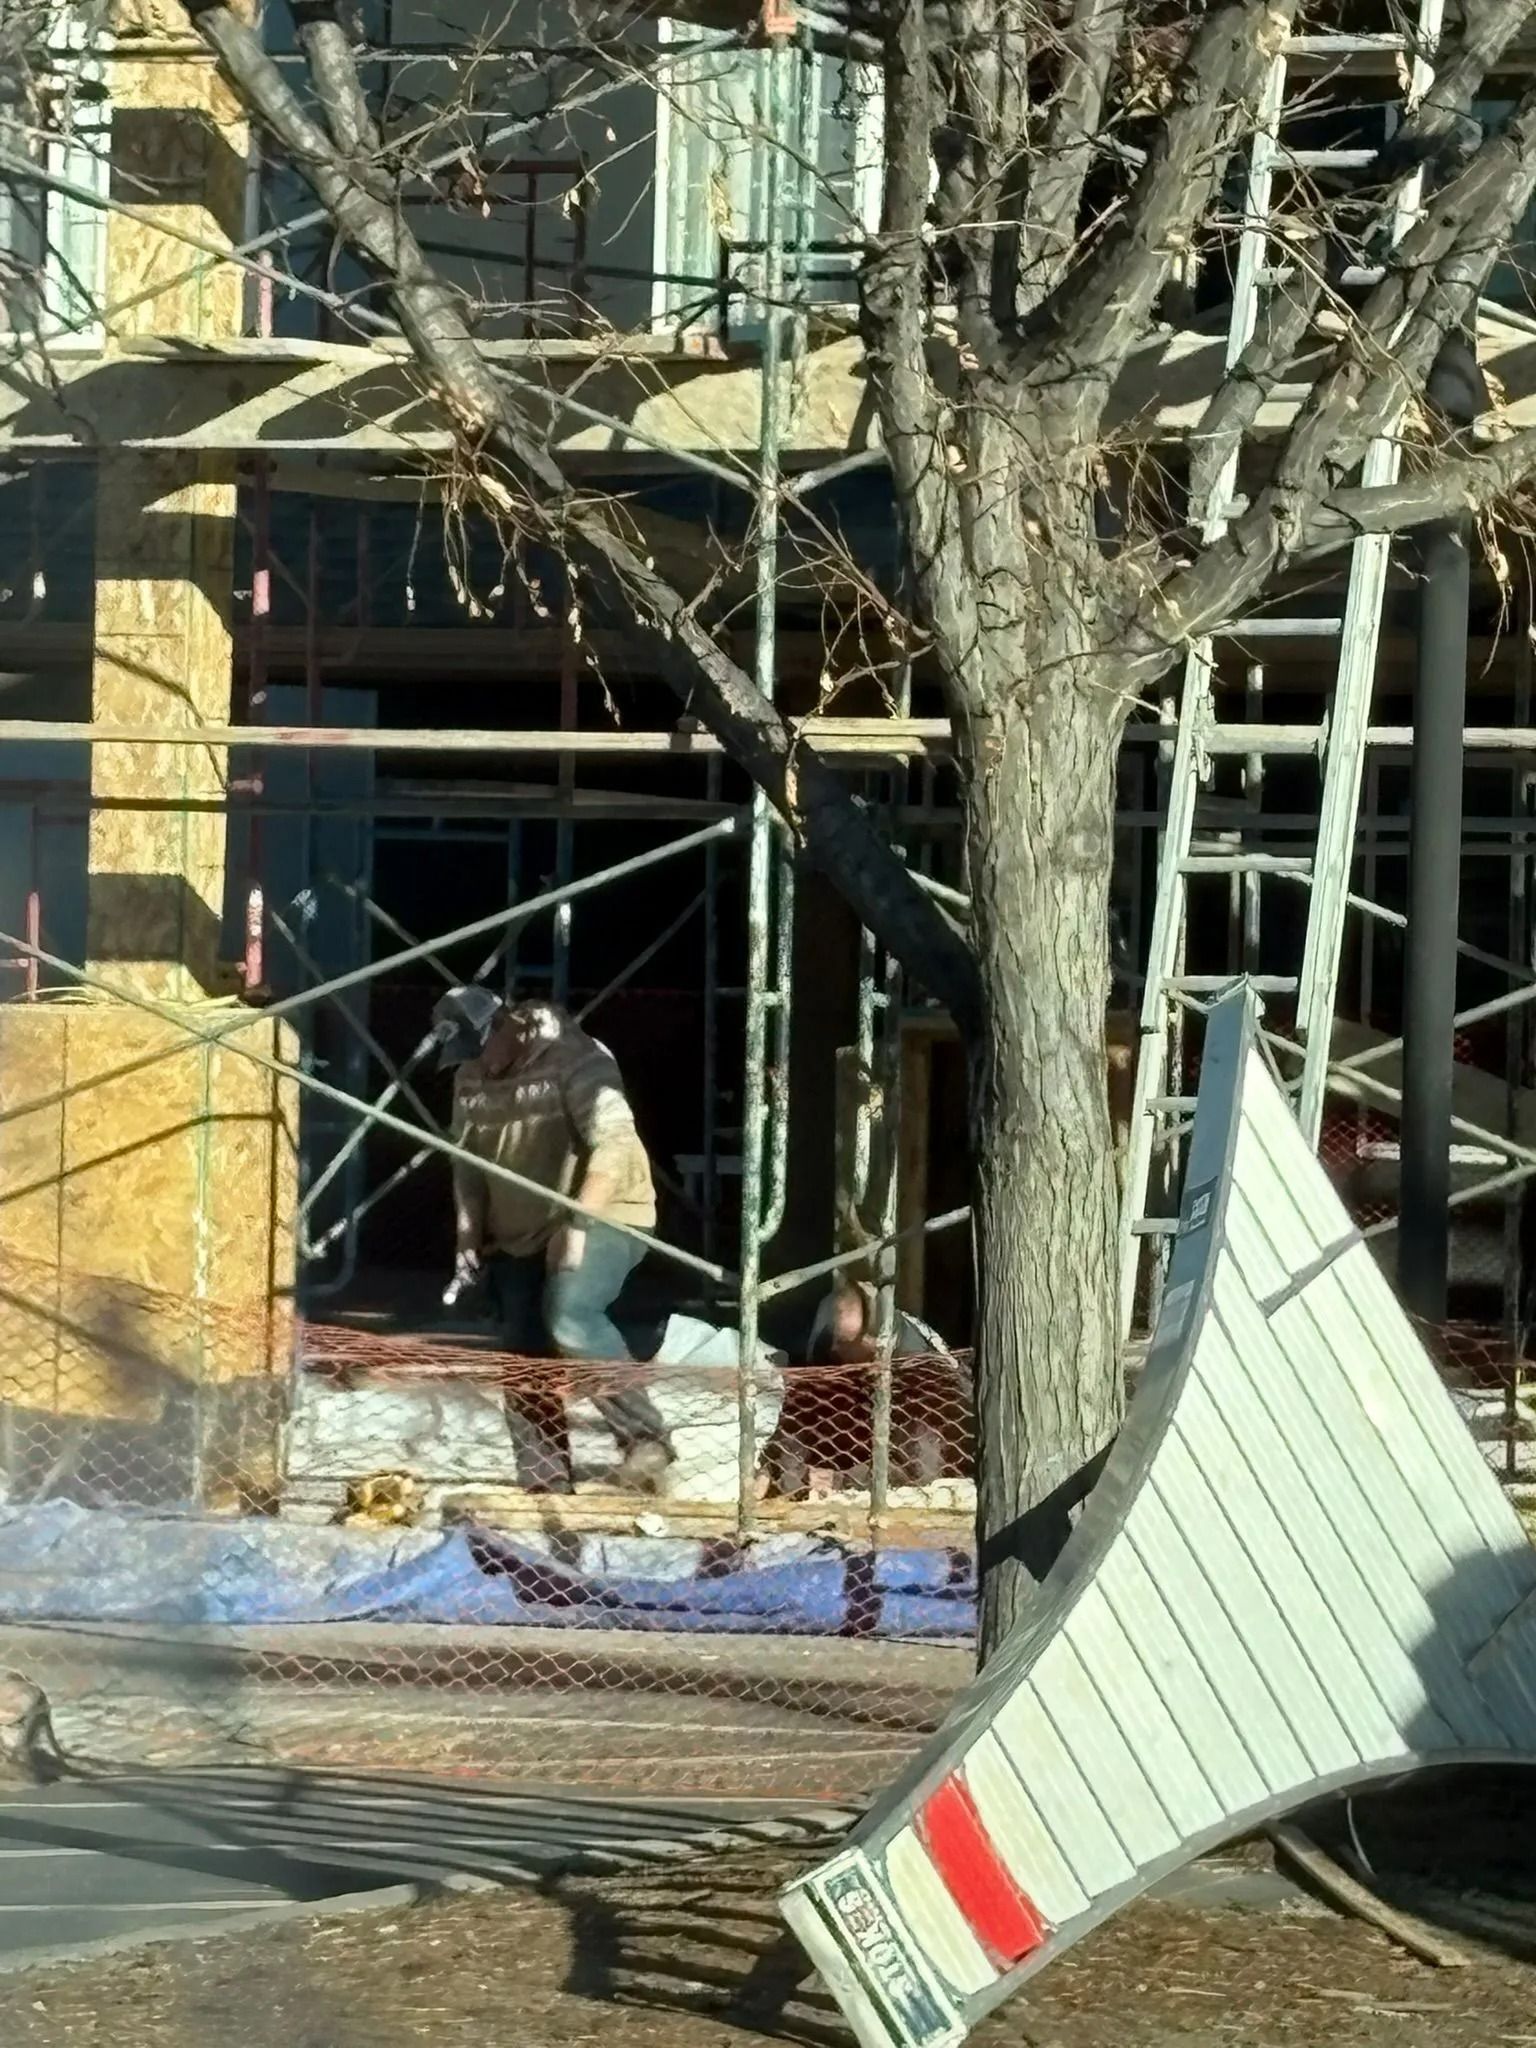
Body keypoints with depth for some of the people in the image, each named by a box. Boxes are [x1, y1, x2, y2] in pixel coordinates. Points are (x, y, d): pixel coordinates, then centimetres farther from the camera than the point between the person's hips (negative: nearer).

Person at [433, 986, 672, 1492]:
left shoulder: (575, 1059, -18)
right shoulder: (470, 1080, 5)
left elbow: (615, 1143, -26)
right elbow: (467, 1164, 15)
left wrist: (579, 1224, -31)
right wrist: (468, 1239, 5)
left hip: (601, 1216, -8)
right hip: (520, 1235, 8)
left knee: (569, 1319, -30)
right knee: (526, 1361, 3)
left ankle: (644, 1434, -22)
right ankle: (546, 1484, 10)